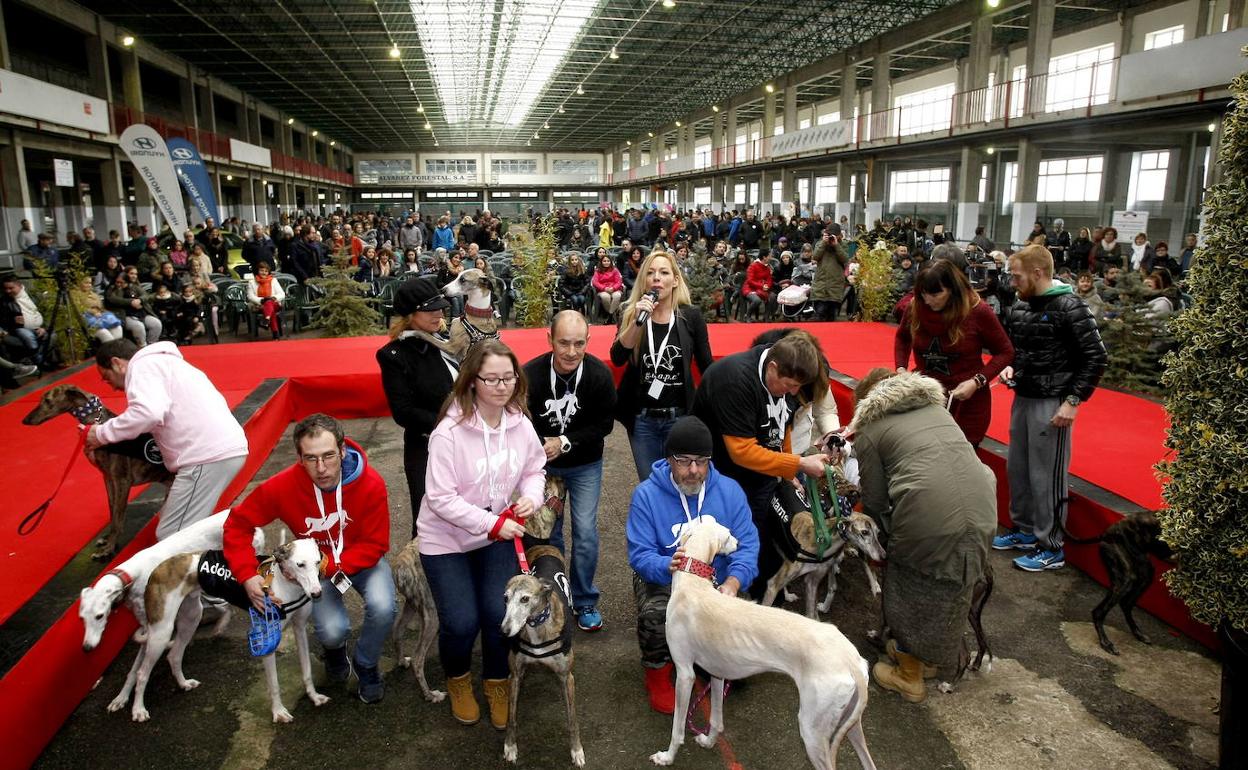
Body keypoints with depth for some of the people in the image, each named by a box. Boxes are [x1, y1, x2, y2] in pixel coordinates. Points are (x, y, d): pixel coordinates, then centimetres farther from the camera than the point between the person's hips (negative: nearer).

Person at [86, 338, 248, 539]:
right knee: (171, 519, 20)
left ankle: (245, 541, -10)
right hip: (225, 447, 10)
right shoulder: (161, 362, 31)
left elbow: (149, 412, -19)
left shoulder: (141, 366, 0)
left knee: (171, 538, -5)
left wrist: (103, 433, -5)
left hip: (209, 454, -10)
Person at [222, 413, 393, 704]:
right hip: (316, 564, 1)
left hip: (362, 559, 0)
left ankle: (366, 664, 7)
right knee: (332, 631, -21)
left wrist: (323, 567, -29)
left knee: (382, 607, -28)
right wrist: (248, 575, -24)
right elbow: (237, 525, -12)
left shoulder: (371, 484, -29)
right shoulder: (283, 486, -26)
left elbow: (374, 546, -21)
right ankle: (335, 650, 21)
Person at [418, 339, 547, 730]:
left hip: (499, 533, 4)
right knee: (461, 622, -7)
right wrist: (492, 524, -24)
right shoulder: (448, 432, -25)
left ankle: (497, 682, 23)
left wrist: (530, 497, -16)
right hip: (446, 538, -3)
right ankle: (458, 679, 28)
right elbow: (440, 499, -22)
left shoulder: (520, 423, -10)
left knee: (501, 613, -7)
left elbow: (535, 471, 6)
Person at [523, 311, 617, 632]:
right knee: (547, 532, 10)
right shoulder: (530, 375, -26)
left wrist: (565, 442, -21)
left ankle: (585, 602, 20)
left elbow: (603, 425, -11)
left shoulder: (600, 374, -22)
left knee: (585, 532, 0)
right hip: (543, 465, 0)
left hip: (584, 465, 0)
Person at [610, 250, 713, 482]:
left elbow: (706, 367, 2)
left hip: (680, 416, -1)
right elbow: (617, 359, -14)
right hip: (642, 418, 1)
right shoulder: (631, 315, 0)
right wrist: (637, 321, -25)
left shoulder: (691, 316, -4)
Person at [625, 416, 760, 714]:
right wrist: (669, 565, -42)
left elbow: (747, 545, -10)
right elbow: (640, 555, -18)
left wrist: (733, 582, -31)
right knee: (654, 615, -34)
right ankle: (658, 675, 1)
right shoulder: (646, 494, -13)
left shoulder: (729, 491, -6)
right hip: (663, 578, -2)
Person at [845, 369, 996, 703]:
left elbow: (875, 500, 8)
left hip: (932, 519, -6)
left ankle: (908, 677, 33)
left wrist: (882, 535, 29)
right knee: (954, 590, 25)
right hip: (983, 511, 6)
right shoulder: (935, 406, 25)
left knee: (914, 591, 16)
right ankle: (923, 652, 47)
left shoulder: (869, 431, 8)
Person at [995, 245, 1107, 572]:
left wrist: (1073, 401, -18)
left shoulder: (1069, 307, -14)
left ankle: (1051, 548, 11)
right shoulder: (1019, 307, 7)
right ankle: (1024, 530, 32)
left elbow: (1095, 358, -14)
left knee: (1046, 476, -1)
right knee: (1017, 469, 16)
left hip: (1052, 404, -8)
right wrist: (1010, 366, 2)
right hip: (1022, 398, 8)